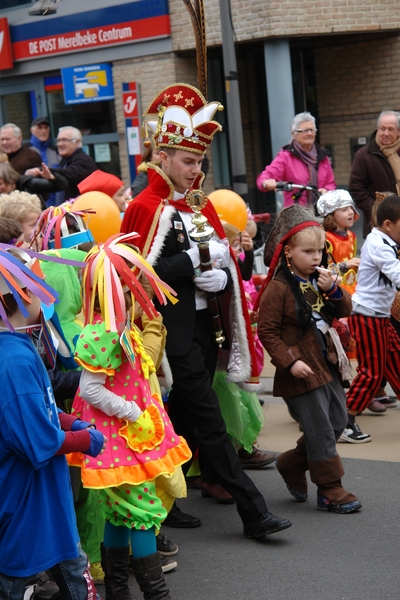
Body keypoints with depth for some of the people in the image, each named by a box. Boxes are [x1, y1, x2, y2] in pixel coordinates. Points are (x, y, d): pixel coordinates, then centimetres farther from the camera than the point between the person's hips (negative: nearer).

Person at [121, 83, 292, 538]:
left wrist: (220, 278, -8)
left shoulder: (201, 206, 14)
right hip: (173, 333, -7)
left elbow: (225, 265, 15)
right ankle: (253, 512, -6)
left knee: (185, 420, 12)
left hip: (202, 328, 7)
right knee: (209, 421, -6)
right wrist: (193, 261, -19)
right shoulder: (145, 208, -9)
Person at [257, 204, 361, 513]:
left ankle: (292, 464, 29)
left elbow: (346, 309, 7)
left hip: (328, 363, 8)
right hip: (302, 370, -8)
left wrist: (333, 289, -12)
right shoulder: (279, 288, -15)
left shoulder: (319, 279, 8)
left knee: (337, 422, 14)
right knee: (320, 430, -2)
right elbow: (268, 331, -15)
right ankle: (330, 489, 10)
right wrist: (290, 362, -20)